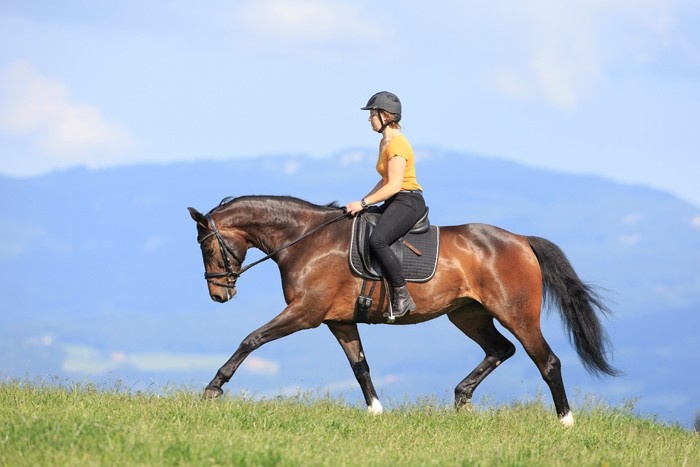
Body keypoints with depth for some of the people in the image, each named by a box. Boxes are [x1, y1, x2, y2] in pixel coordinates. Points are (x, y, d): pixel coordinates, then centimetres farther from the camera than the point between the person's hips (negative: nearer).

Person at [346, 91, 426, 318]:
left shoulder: (397, 144, -15)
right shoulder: (385, 142, 17)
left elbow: (394, 185, -21)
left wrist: (364, 203, -19)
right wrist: (363, 201, 11)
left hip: (408, 201, -11)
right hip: (394, 202, 11)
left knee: (377, 240, -31)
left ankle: (402, 297, -29)